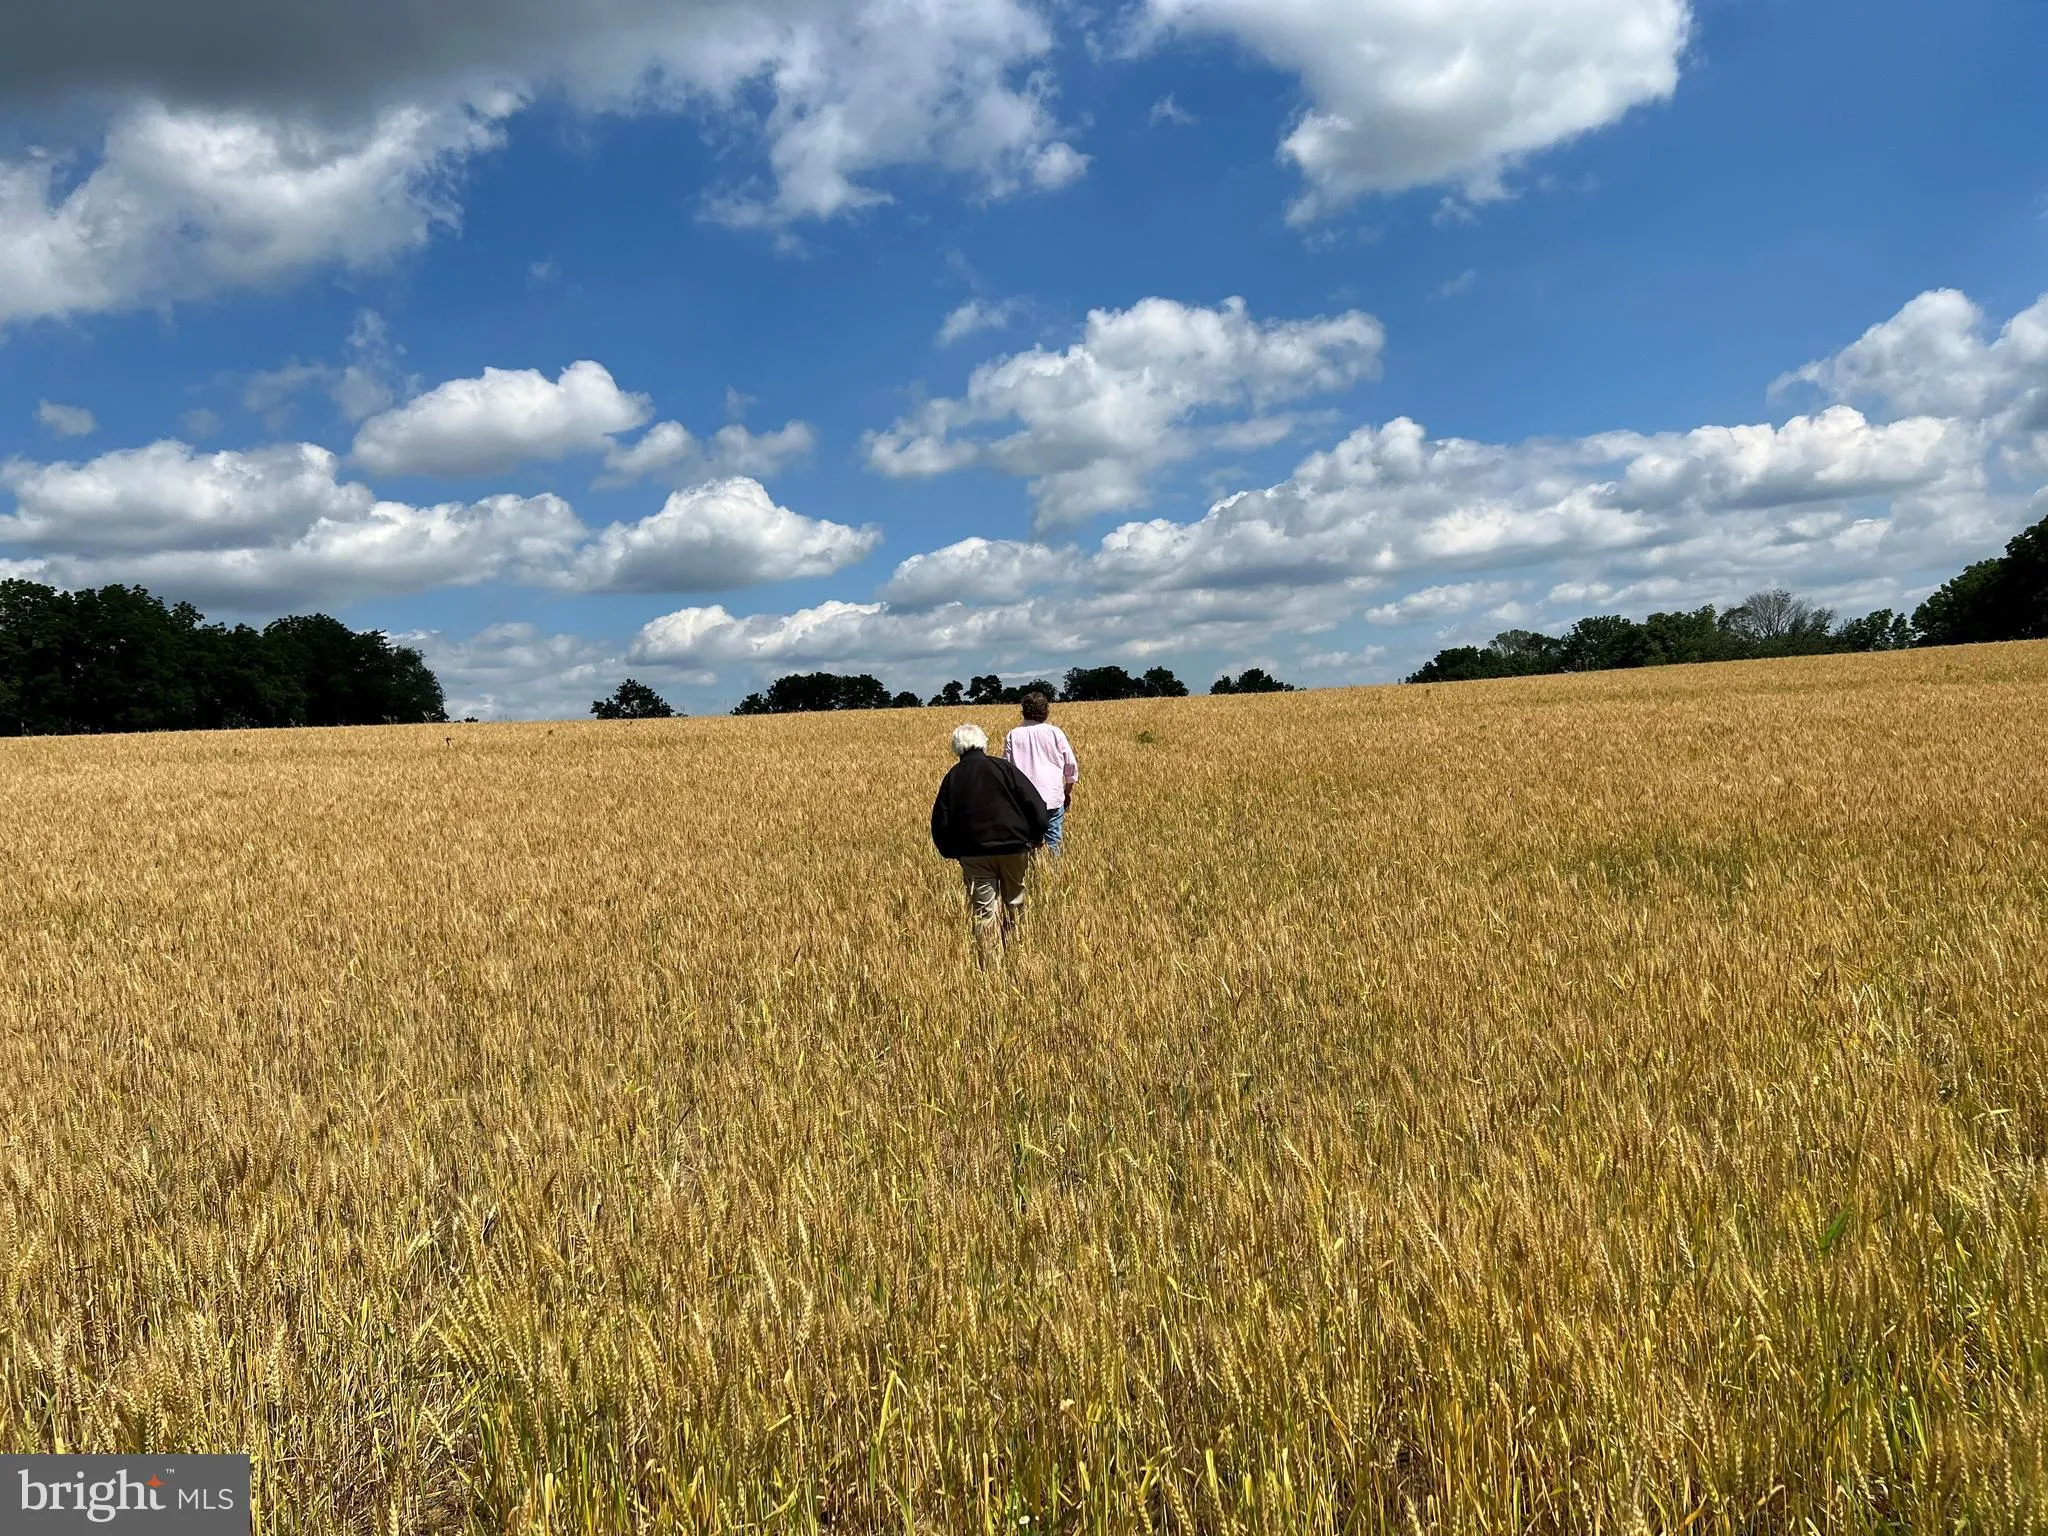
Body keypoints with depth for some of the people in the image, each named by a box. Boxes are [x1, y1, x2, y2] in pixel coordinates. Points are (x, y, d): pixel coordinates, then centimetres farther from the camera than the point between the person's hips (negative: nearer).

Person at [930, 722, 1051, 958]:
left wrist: (952, 853, 18)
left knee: (984, 912, 4)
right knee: (1014, 908, 13)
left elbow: (940, 822, 7)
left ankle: (987, 963, 2)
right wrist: (1036, 839, 8)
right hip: (1013, 849, -1)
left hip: (973, 854, 1)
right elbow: (1036, 806, -5)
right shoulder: (1004, 768, -2)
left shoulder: (952, 777, 5)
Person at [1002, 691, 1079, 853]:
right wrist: (1069, 792, 18)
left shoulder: (1012, 736, 1)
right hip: (1053, 798, -1)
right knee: (1053, 844, 5)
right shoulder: (1055, 732, -1)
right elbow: (1071, 766, 4)